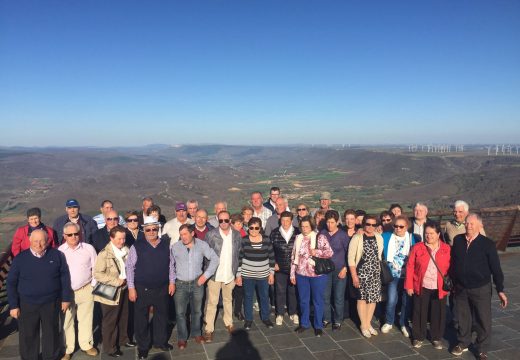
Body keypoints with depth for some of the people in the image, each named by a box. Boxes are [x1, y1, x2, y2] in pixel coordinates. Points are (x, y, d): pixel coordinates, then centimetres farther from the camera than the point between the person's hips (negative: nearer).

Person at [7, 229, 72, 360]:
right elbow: (11, 283, -2)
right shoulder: (20, 258, -9)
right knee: (28, 335, 13)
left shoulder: (57, 255, -9)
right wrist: (13, 305, -4)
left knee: (51, 333, 16)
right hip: (27, 304, 0)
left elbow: (65, 277, -1)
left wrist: (66, 298, -1)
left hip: (51, 303, 0)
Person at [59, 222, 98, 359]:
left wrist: (94, 285, -1)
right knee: (66, 321, 11)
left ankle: (87, 345, 32)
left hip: (85, 290, 1)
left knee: (86, 319, 14)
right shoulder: (59, 251, -6)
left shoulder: (89, 248, -3)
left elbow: (96, 269, 3)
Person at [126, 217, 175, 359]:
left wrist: (172, 282, 4)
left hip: (162, 288, 3)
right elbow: (129, 268, -8)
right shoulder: (136, 247, -10)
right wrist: (131, 288, -10)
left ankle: (160, 341, 39)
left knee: (161, 316, 17)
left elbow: (170, 264, 6)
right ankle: (143, 346, 31)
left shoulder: (166, 245, -1)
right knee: (141, 318, 11)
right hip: (142, 289, -2)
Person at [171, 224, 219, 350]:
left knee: (197, 311, 16)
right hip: (180, 284, -1)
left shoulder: (202, 245, -8)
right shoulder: (175, 247, -9)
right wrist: (172, 281, -7)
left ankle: (196, 333, 38)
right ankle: (182, 337, 25)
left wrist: (206, 275, -6)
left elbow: (214, 259, -2)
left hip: (197, 283, 1)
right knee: (180, 312, 6)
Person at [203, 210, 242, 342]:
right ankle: (209, 329, 16)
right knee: (211, 302, 4)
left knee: (228, 299, 20)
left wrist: (237, 272, 5)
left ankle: (228, 322, 39)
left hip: (230, 274, 3)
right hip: (214, 274, -3)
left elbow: (239, 254, 6)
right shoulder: (211, 235, -11)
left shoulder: (237, 235, -2)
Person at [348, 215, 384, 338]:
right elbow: (351, 258, -11)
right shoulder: (357, 238, -10)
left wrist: (378, 270, 9)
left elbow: (379, 255, 10)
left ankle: (368, 323, 26)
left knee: (373, 298, 9)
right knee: (362, 298, 4)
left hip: (375, 273, 4)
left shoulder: (379, 238, 3)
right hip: (361, 273, -4)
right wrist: (354, 276, -13)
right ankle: (363, 325, 20)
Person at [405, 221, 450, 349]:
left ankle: (436, 338, 30)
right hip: (421, 287, 0)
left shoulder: (446, 249, -1)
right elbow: (410, 267, -3)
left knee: (438, 313, 11)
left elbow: (450, 269, 3)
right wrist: (409, 285, -5)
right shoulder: (417, 247, -4)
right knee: (420, 312, 9)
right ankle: (418, 337, 26)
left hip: (439, 288, 1)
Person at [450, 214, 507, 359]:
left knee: (483, 321, 9)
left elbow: (495, 268, -8)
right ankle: (463, 343, 37)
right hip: (460, 288, 3)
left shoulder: (487, 243, -12)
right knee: (463, 318, 17)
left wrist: (500, 290, -6)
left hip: (481, 289, -2)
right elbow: (452, 262, 3)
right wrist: (452, 281, 8)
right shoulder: (457, 240, -4)